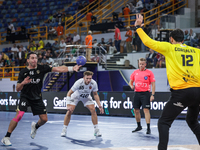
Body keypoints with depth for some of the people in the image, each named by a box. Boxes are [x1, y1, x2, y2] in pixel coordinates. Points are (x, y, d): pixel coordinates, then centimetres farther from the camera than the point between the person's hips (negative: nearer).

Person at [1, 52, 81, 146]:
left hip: (37, 98, 3)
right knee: (19, 115, -22)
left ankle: (35, 126, 37)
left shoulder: (42, 68, -7)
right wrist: (22, 83, -32)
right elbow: (17, 89, -10)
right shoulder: (23, 72, -10)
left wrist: (72, 68, -24)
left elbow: (58, 69, -14)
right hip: (25, 97, -3)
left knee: (44, 119, 0)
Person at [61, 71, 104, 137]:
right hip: (75, 96, -3)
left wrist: (99, 105, -14)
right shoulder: (78, 83, -38)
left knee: (93, 110, -13)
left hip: (86, 97, 3)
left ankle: (96, 130, -2)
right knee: (69, 111, -17)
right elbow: (69, 93, -31)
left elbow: (95, 94, -9)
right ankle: (64, 130, -2)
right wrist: (68, 106, -41)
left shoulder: (94, 83, -28)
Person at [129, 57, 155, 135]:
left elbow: (153, 84, -3)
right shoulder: (135, 72, 10)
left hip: (145, 93, -5)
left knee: (146, 110, -12)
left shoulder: (149, 72, -2)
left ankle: (148, 128, -12)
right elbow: (131, 81, 20)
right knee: (136, 110, 8)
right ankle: (139, 126, 24)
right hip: (137, 93, 5)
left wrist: (152, 95, -11)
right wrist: (131, 86, -3)